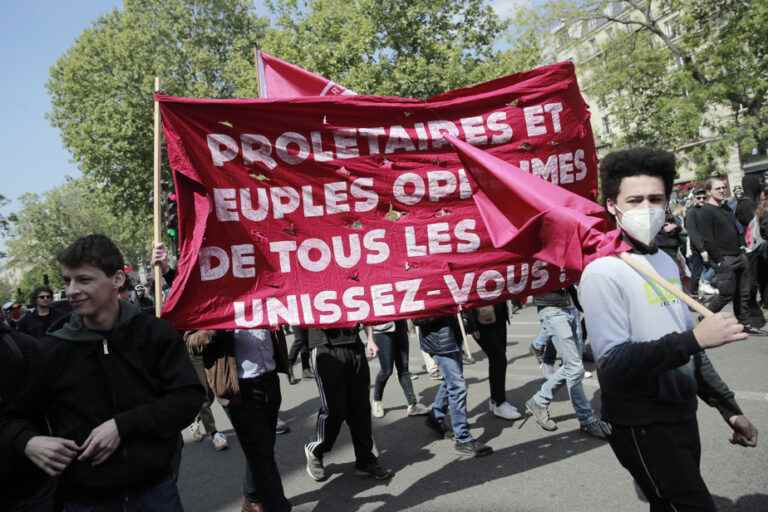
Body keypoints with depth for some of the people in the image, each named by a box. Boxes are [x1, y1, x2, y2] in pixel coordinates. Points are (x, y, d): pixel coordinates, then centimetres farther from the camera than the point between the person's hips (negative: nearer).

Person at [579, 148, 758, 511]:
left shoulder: (666, 262, 8)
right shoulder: (602, 271, -18)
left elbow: (687, 347, 16)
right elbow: (613, 366, -24)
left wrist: (727, 406, 17)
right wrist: (694, 338, -28)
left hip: (682, 415, 8)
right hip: (642, 426, -7)